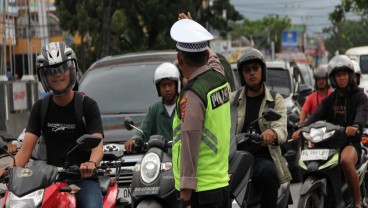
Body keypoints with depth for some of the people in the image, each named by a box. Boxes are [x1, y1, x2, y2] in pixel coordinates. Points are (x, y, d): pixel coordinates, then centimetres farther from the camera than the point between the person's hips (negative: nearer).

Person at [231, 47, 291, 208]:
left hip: (263, 157, -2)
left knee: (268, 172, -37)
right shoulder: (233, 99, 18)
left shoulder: (275, 100, 11)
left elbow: (282, 130, -6)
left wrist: (272, 133, -32)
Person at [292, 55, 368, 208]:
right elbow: (316, 115, 0)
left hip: (351, 142, -6)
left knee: (346, 161, -38)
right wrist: (301, 129, -21)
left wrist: (355, 127, -43)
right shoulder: (330, 99, 17)